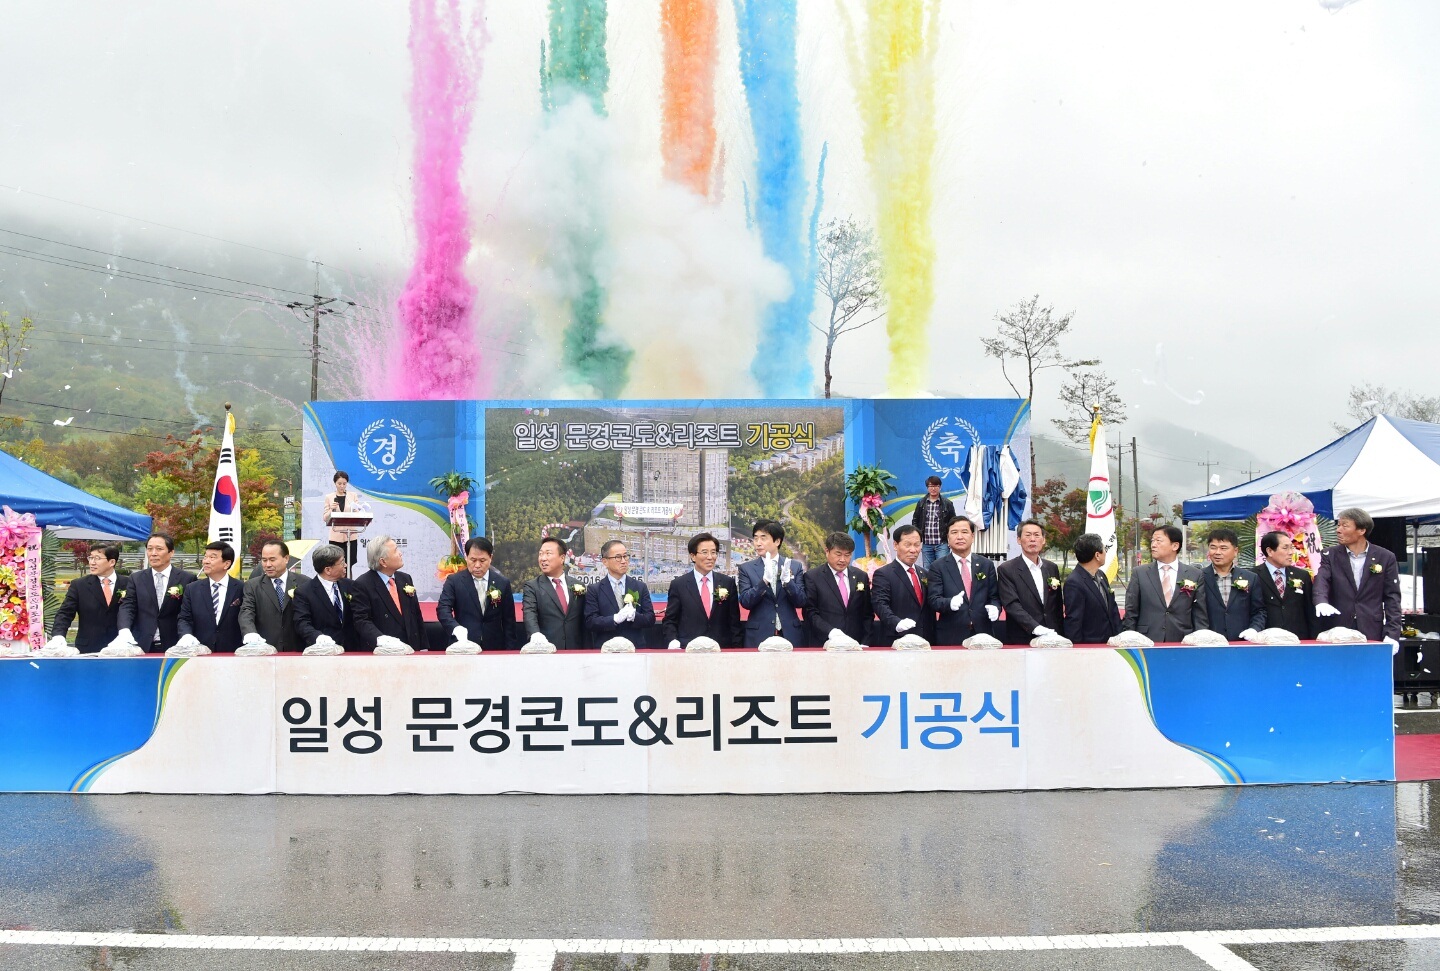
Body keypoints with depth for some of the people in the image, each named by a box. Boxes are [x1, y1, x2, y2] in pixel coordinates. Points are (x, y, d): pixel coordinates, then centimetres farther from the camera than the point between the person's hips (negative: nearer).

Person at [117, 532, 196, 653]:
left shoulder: (187, 579, 1)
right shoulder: (135, 579, 10)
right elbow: (127, 606, -1)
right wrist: (124, 630, -21)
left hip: (173, 647, -2)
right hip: (142, 646, 2)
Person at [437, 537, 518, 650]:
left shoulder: (502, 583, 5)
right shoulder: (454, 581, 1)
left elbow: (508, 621, 7)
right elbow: (443, 609, -11)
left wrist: (510, 651, 0)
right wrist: (456, 628, -31)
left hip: (494, 648, 1)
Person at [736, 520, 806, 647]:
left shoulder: (795, 566, 5)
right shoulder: (746, 568, 4)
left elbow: (800, 602, 0)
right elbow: (745, 602, -7)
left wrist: (787, 581, -17)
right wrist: (764, 580, -21)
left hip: (790, 635, 1)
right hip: (758, 636, -1)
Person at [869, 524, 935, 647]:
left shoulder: (924, 575, 17)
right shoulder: (883, 574, -5)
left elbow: (929, 610, 19)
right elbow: (880, 605, -17)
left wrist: (932, 640, 11)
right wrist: (897, 623, -34)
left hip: (924, 643, 6)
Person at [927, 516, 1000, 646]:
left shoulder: (986, 565, 10)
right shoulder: (938, 567, 2)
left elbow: (994, 597, 11)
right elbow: (934, 600, -6)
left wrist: (995, 607, -11)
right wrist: (950, 603, -27)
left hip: (982, 634, 2)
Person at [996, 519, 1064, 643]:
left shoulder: (1052, 568, 11)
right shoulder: (1006, 570, -5)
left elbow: (1058, 606, 15)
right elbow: (1012, 604, -15)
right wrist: (1035, 627, -26)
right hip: (1021, 641, -4)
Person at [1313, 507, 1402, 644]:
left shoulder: (1385, 558, 5)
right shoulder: (1330, 555, 7)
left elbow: (1392, 597, 4)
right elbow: (1321, 581, -10)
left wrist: (1392, 634, -6)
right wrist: (1321, 601, -32)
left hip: (1372, 634, 0)